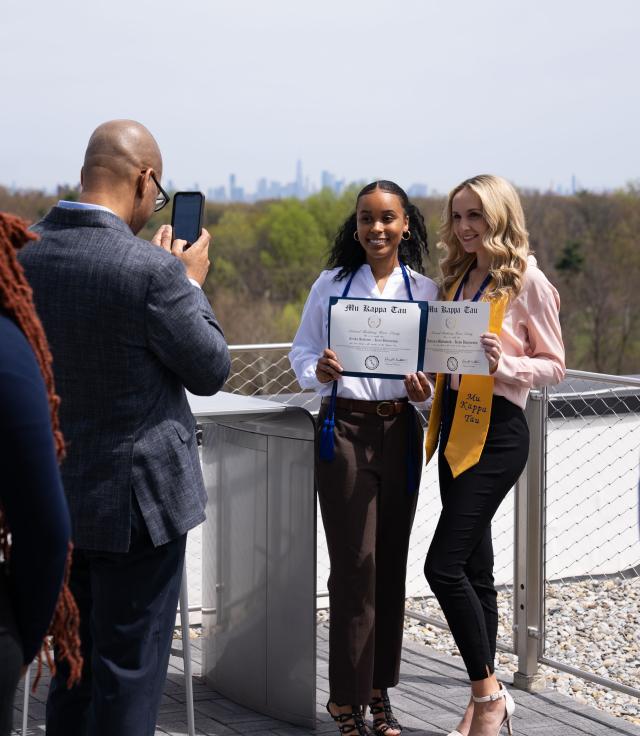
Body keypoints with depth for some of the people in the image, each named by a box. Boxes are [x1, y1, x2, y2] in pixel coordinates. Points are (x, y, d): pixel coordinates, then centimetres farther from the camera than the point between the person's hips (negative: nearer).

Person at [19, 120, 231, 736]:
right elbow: (210, 370, -9)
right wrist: (190, 282, 2)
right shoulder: (152, 270, -22)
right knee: (128, 674, 5)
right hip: (134, 499, -6)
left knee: (73, 669, 19)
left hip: (55, 497, 6)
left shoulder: (22, 253, -3)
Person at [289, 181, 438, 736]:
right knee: (355, 564, -5)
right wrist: (318, 371, -17)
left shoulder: (425, 291, 6)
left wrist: (425, 389, -12)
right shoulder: (331, 284, 3)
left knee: (391, 563, 8)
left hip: (400, 429, 2)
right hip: (345, 426, -2)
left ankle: (379, 691, 21)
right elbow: (302, 349, 5)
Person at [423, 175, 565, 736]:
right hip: (455, 425, 8)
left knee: (444, 566, -14)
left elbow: (554, 366, -5)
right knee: (474, 569, 11)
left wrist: (503, 363, -22)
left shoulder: (527, 283, -8)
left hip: (497, 432, -8)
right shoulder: (457, 278, 13)